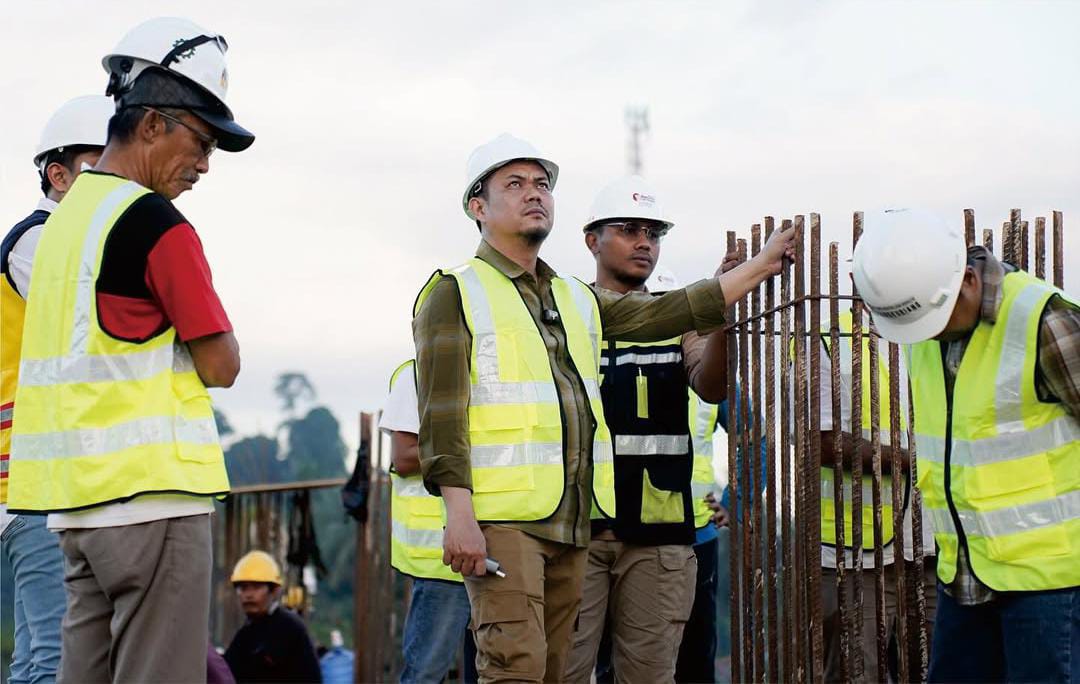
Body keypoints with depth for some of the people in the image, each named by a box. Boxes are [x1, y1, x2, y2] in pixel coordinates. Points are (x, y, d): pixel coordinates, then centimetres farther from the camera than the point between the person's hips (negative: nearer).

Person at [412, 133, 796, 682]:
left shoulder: (576, 300, 22)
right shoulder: (456, 294, 0)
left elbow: (664, 314, 19)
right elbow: (441, 415, -8)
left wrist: (762, 266, 16)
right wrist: (460, 517, -18)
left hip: (572, 520, 7)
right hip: (501, 517, -7)